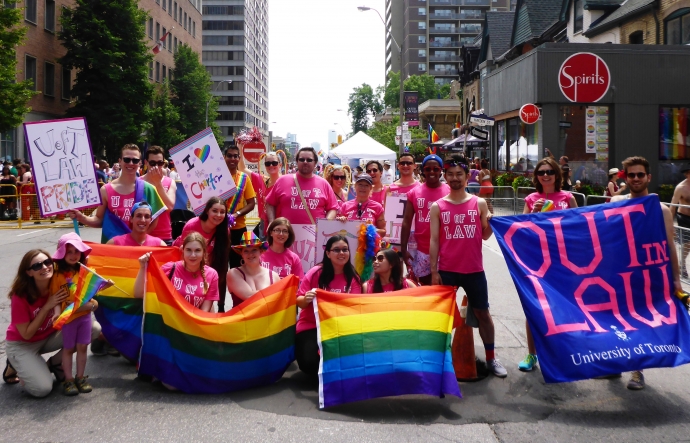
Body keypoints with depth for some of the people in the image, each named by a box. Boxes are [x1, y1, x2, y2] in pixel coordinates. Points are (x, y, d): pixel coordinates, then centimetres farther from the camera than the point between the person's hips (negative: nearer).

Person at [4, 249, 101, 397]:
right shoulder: (20, 296, -26)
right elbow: (26, 334, -21)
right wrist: (47, 306, -28)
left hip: (49, 336, 5)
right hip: (21, 344, -5)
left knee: (94, 328, -16)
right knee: (42, 389, -25)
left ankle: (55, 363, 3)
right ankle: (15, 366, 7)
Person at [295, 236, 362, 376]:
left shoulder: (353, 277, -2)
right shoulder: (315, 273, -8)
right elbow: (299, 302, -3)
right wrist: (306, 299, -26)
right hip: (310, 326, -2)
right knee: (309, 363, -24)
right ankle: (315, 373, 15)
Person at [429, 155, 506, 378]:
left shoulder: (479, 203, 1)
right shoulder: (437, 207, -1)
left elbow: (485, 236, 5)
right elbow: (434, 240, -2)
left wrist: (490, 223, -17)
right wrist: (433, 271, -6)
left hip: (474, 269, 1)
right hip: (447, 270, -1)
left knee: (482, 312, 11)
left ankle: (491, 358, 25)